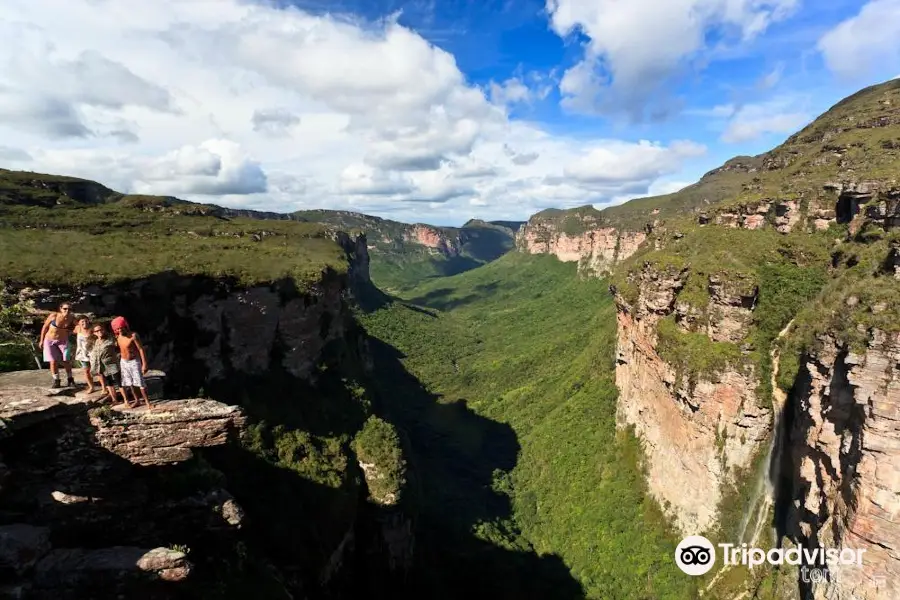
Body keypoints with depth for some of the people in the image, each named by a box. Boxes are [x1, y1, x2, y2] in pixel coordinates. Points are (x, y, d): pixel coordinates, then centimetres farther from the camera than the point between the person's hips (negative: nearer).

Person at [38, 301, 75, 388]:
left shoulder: (71, 319, -13)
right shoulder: (53, 315, -16)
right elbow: (45, 327, -3)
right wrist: (41, 340, 3)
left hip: (63, 342, 1)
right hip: (49, 341, -1)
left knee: (65, 361, -1)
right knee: (53, 362, -3)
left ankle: (70, 378, 20)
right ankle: (56, 381, 13)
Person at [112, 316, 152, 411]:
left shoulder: (133, 335, -22)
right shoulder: (117, 336, -4)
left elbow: (141, 349, -19)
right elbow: (119, 348, 14)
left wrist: (144, 364, -21)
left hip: (134, 361, -6)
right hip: (123, 362, 6)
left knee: (140, 383, -5)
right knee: (130, 383, 14)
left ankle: (147, 402, 4)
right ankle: (137, 400, 29)